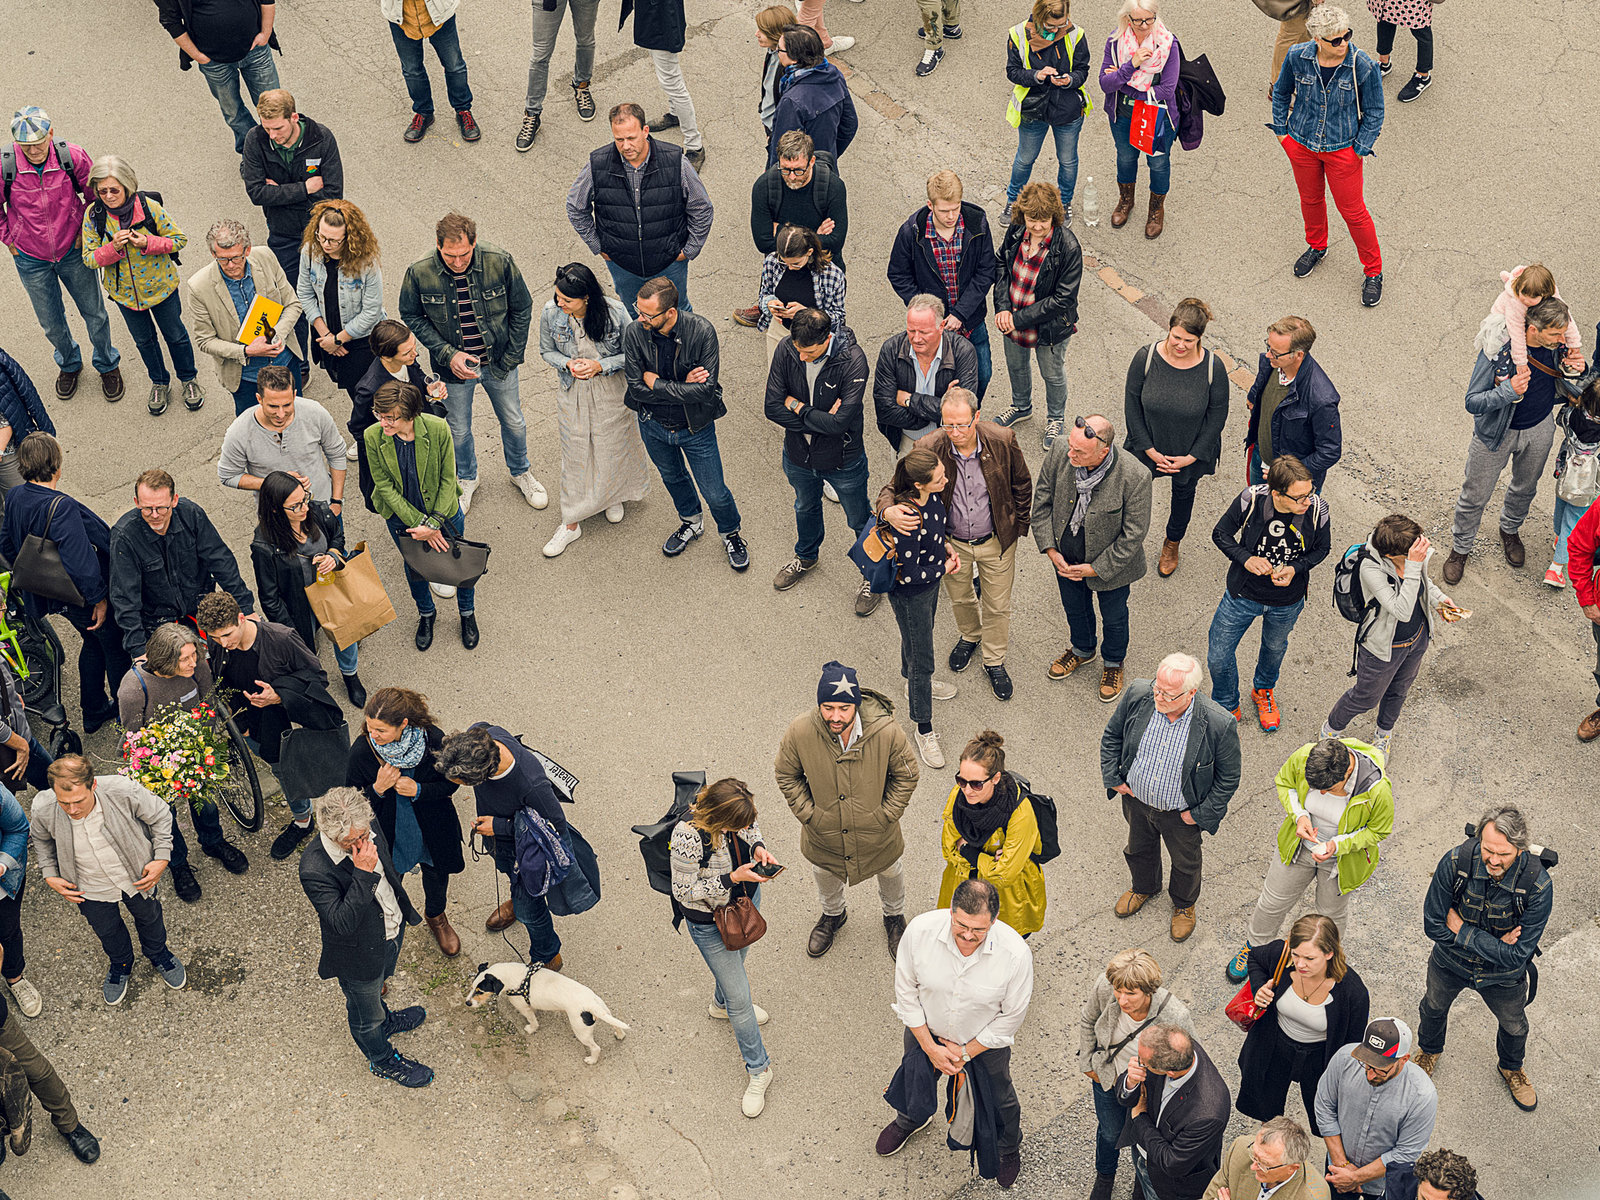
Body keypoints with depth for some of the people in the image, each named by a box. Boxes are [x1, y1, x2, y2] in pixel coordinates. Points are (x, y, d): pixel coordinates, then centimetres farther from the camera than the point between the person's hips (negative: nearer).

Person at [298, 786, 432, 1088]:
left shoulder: (368, 831, -18)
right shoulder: (314, 869, -39)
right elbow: (342, 922, -40)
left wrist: (402, 913, 19)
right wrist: (364, 874, -47)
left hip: (392, 928, 6)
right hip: (360, 955, -6)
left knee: (377, 987, 38)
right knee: (366, 1015, 24)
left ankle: (384, 1020, 67)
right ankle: (383, 1060, 51)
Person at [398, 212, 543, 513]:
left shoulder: (500, 262, -22)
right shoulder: (419, 273, -22)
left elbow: (521, 309, -7)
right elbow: (412, 317, -6)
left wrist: (510, 358, -7)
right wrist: (447, 354, -16)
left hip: (498, 362, 0)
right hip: (455, 365, 0)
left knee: (513, 422, 18)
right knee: (459, 430, 18)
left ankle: (520, 471, 48)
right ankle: (467, 478, 48)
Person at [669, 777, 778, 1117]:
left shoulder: (737, 811, -23)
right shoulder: (688, 838, -41)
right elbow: (684, 891, -29)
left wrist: (757, 846, -18)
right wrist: (732, 878, -35)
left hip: (746, 900, 6)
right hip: (710, 922, -6)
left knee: (737, 958, 35)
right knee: (740, 999, 7)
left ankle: (722, 1003, 68)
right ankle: (758, 1069, 29)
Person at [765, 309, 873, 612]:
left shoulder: (852, 360, -31)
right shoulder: (786, 349, -20)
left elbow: (841, 422, -34)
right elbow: (772, 407, -19)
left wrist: (798, 407, -22)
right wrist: (822, 420, -25)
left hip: (842, 461, -4)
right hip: (798, 454, 4)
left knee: (860, 521, 18)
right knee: (805, 508, 31)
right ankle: (806, 556, 60)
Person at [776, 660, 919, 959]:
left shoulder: (887, 731, -33)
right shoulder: (800, 732, -31)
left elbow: (906, 776, -13)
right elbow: (787, 775, -9)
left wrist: (884, 816, -14)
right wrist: (808, 814, -12)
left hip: (877, 833, -1)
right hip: (823, 833, 1)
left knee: (890, 873, 29)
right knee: (825, 875, 31)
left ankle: (894, 917, 63)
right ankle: (832, 915, 66)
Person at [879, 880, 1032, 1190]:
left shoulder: (1015, 953, -36)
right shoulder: (920, 931, -33)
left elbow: (1011, 1016, -18)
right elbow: (906, 990, -15)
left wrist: (967, 1052, -12)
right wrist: (930, 1047, -12)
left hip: (984, 1042, -1)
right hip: (926, 1031, 1)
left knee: (998, 1098, 25)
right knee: (914, 1076, 30)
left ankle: (1008, 1147, 60)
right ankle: (909, 1118, 67)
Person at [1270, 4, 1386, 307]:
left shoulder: (1363, 66, -23)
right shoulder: (1297, 58, -17)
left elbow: (1374, 112, -8)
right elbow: (1281, 92, 5)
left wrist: (1360, 149, -8)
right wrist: (1281, 130, 7)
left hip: (1343, 149, -3)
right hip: (1302, 143, 3)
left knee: (1352, 211, 6)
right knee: (1310, 199, 24)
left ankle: (1373, 271, 26)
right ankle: (1316, 247, 54)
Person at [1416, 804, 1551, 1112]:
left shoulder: (1538, 885, -36)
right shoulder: (1455, 863, -33)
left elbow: (1516, 956, -32)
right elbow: (1433, 925, -23)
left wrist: (1461, 930, -28)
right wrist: (1493, 943, -26)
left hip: (1504, 977, -1)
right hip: (1450, 962, 1)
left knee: (1514, 1026, 27)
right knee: (1434, 1007, 30)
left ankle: (1511, 1068, 61)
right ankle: (1429, 1051, 64)